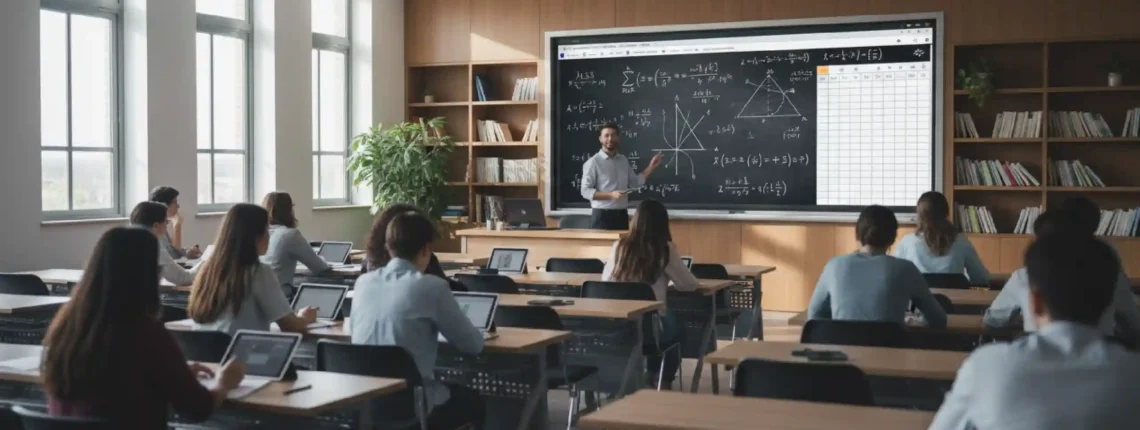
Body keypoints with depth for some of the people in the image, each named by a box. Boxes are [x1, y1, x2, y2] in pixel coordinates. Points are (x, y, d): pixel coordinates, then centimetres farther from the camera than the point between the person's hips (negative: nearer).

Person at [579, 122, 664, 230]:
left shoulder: (623, 160, 11)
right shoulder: (593, 162, -9)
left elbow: (635, 183, 20)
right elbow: (585, 191, -13)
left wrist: (651, 167, 13)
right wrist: (611, 195, -21)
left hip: (621, 215, 6)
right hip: (602, 215, -6)